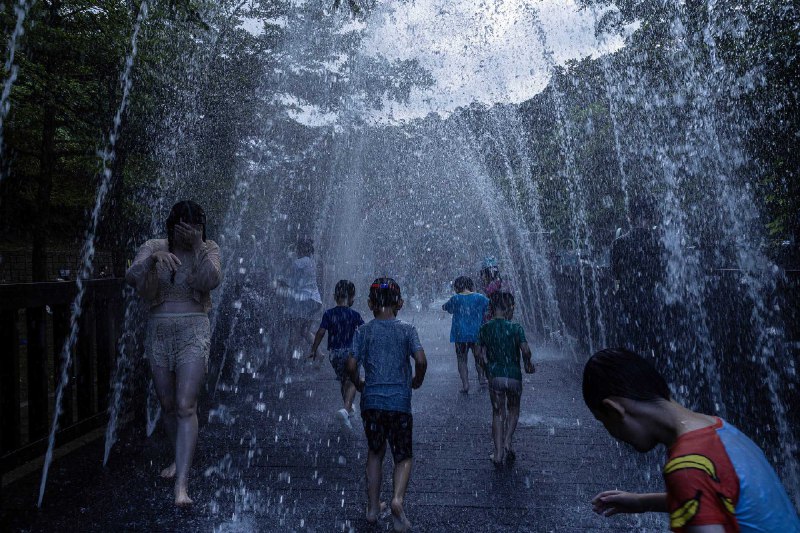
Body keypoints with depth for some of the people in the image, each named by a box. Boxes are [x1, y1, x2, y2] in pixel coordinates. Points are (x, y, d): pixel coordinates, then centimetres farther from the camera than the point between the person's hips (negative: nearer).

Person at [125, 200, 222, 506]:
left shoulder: (208, 249, 0)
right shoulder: (154, 248, 3)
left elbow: (212, 281, -16)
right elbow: (131, 277, -14)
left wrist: (198, 247, -22)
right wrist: (152, 260, -33)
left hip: (193, 332, -3)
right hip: (158, 332, 3)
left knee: (186, 406, -13)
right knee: (167, 405, 15)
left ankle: (182, 485, -14)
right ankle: (180, 458, 38)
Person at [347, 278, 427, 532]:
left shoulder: (364, 331, 0)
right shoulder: (407, 330, -3)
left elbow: (351, 365, -6)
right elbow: (421, 361, -13)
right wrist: (417, 381, 6)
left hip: (371, 400, 2)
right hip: (399, 402, -1)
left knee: (375, 453, 19)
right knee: (403, 456, 10)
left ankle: (373, 507, 25)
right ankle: (398, 498, -14)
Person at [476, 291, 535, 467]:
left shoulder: (484, 329, -1)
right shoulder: (515, 328, -9)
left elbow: (481, 355, 1)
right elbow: (525, 350, -17)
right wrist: (528, 364, 2)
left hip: (495, 376, 1)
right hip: (513, 375, -1)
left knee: (498, 413, 14)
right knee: (513, 410, 23)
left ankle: (498, 454, 12)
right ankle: (507, 445, 10)